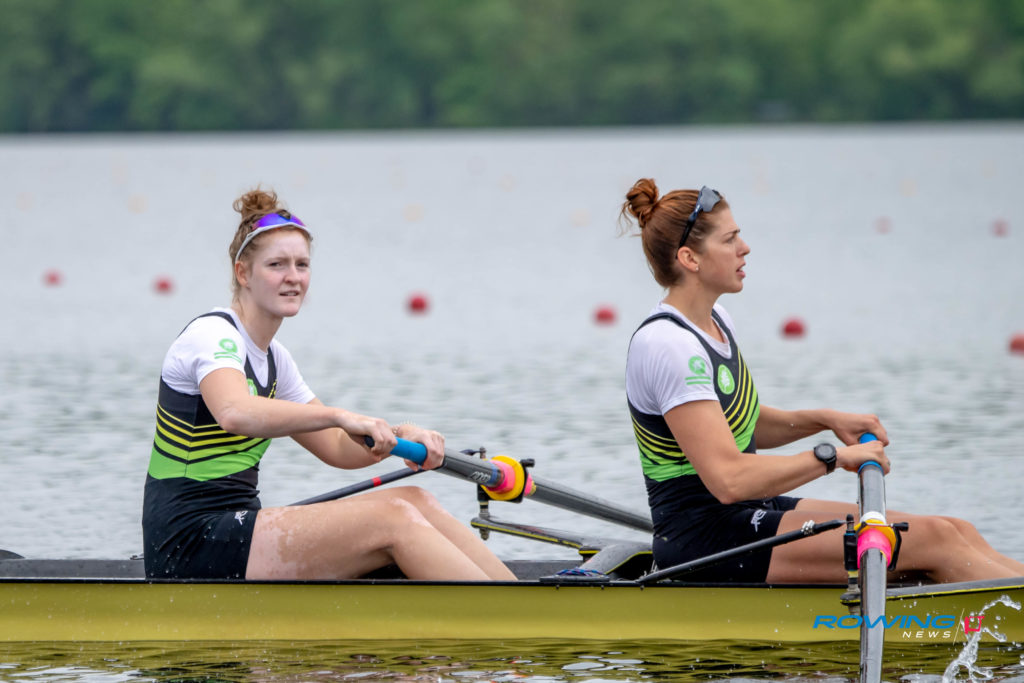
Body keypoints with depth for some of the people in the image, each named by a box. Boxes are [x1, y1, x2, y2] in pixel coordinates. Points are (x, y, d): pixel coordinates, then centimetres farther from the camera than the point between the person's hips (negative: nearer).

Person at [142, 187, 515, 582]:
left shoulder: (271, 359, 18)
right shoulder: (212, 335, -10)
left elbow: (337, 448, 16)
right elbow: (234, 413, -33)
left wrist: (398, 437, -4)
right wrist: (340, 415, -40)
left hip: (232, 531, 9)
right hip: (192, 545, -9)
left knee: (414, 501, -7)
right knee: (392, 520, -19)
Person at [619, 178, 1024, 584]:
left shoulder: (715, 322, 10)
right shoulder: (668, 345, -20)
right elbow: (727, 479, -27)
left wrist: (827, 420, 8)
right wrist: (834, 457, -18)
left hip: (747, 514, 10)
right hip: (702, 537, -10)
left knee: (958, 533, -3)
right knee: (935, 542, -16)